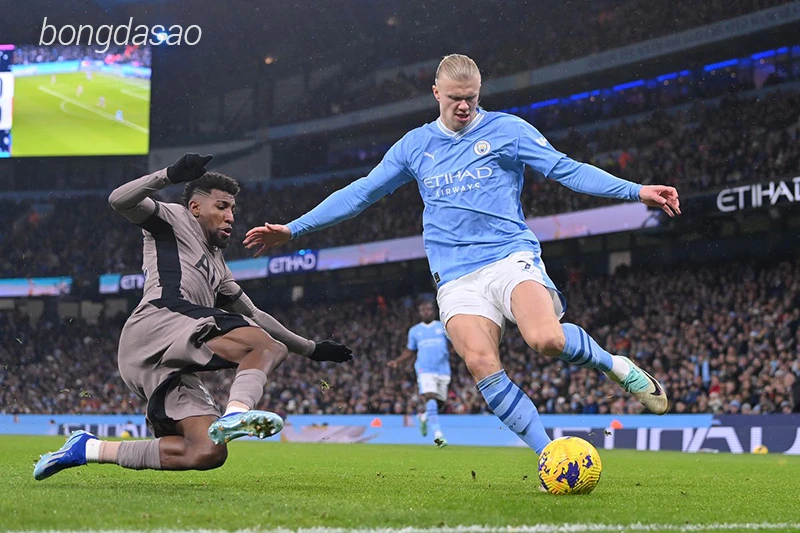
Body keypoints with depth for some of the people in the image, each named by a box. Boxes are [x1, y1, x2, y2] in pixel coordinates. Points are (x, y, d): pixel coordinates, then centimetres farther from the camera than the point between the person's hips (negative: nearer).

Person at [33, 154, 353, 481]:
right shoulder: (173, 219, 17)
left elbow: (254, 316, 41)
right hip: (157, 322, -9)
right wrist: (170, 175, -13)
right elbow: (120, 201, 0)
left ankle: (89, 449, 0)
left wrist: (311, 349, 40)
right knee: (270, 347, -22)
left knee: (208, 453, -7)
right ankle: (236, 412, -50)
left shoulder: (217, 268, 38)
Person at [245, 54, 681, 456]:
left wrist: (636, 191, -10)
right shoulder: (414, 145, 15)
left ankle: (615, 365, 1)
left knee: (547, 340, -30)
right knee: (481, 364, -22)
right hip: (456, 277, 3)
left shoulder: (506, 129, 7)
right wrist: (293, 229, 16)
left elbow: (567, 170, 2)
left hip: (511, 256, -2)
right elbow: (361, 192, 20)